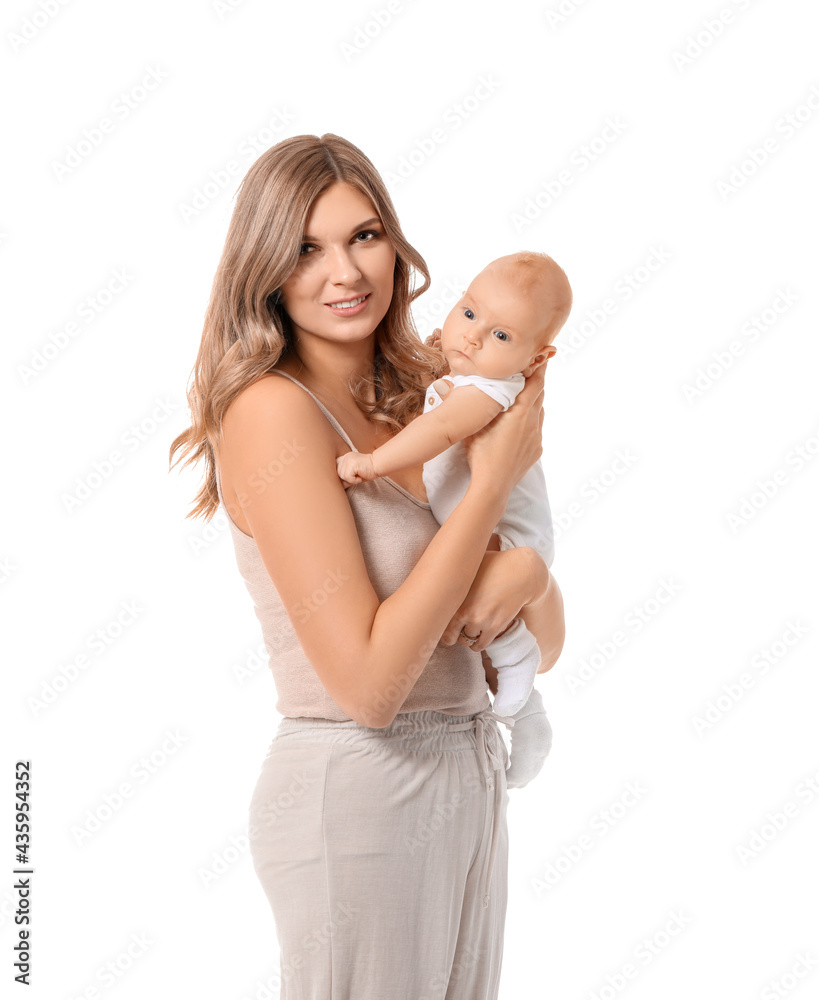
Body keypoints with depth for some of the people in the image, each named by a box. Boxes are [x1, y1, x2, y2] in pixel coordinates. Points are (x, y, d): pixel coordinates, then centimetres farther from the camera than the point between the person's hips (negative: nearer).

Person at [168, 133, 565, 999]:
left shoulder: (420, 406, 5)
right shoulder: (273, 410, -16)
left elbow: (546, 644, 7)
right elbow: (368, 681, -24)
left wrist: (527, 571, -16)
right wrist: (494, 480, -17)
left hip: (470, 781, 7)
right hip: (356, 791, -7)